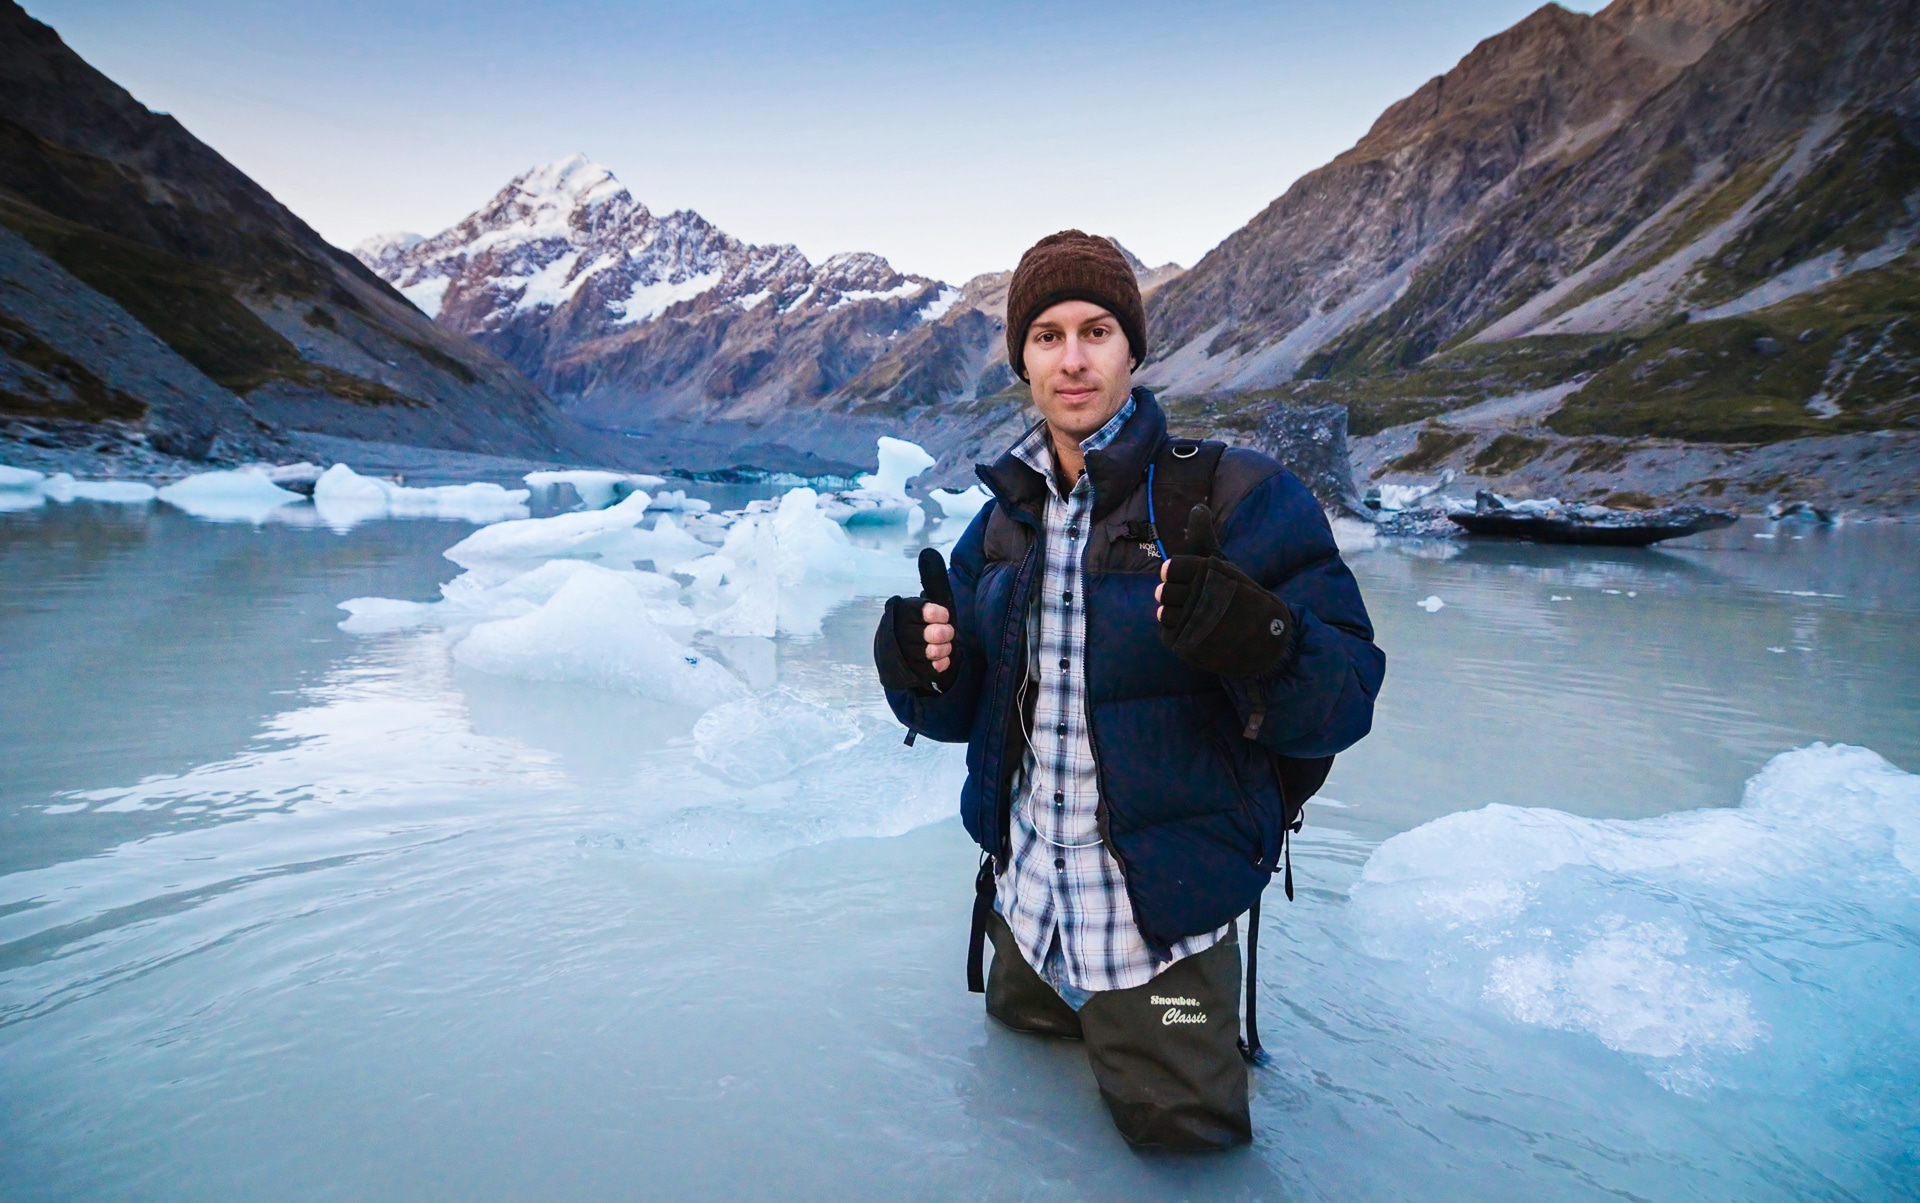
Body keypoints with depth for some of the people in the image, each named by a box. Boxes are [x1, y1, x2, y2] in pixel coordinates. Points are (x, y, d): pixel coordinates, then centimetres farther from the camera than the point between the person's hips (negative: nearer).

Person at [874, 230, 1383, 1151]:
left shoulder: (1239, 497, -17)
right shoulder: (1004, 521, 0)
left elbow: (1345, 702, -19)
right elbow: (964, 710, 5)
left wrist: (1264, 645, -41)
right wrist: (920, 670, -18)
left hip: (1162, 913, -5)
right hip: (1028, 902, 5)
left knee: (1177, 1125, 10)